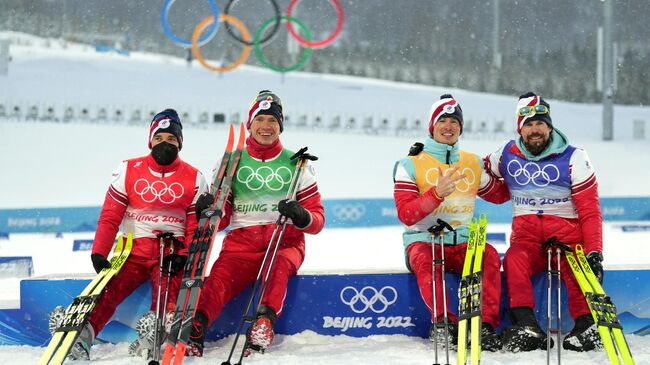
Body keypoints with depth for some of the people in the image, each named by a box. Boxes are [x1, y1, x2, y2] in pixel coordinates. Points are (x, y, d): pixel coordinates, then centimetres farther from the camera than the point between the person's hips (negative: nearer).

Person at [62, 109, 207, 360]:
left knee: (167, 288, -31)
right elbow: (109, 217, 5)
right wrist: (99, 253, -8)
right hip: (134, 250, 0)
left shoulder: (194, 178, 8)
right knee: (110, 288, -26)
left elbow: (197, 225, 7)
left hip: (171, 252, 0)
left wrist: (185, 255, -11)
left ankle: (155, 331, -54)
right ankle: (82, 333, -46)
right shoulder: (129, 170, 8)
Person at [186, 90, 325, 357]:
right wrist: (207, 210, -9)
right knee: (220, 278, -31)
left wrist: (301, 216, -16)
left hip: (285, 241, 0)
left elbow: (317, 220, 8)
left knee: (280, 265, -37)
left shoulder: (296, 164, 12)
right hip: (242, 242, 0)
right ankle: (193, 331, -52)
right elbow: (221, 221, 14)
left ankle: (264, 325, -51)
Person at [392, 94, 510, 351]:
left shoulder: (474, 163, 14)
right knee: (424, 259, -37)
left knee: (490, 256, -29)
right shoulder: (411, 165, 1)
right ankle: (442, 322, -38)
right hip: (423, 241, -3)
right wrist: (437, 193, -23)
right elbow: (406, 215, -9)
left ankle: (486, 325, -33)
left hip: (462, 244, 3)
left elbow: (498, 195, 25)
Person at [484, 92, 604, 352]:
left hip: (567, 233, -1)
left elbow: (590, 211, -3)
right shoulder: (507, 155, 8)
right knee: (514, 260, -32)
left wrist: (594, 252, -15)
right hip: (526, 235, 2)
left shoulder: (573, 158, 0)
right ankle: (526, 327, -45)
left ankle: (587, 326, -46)